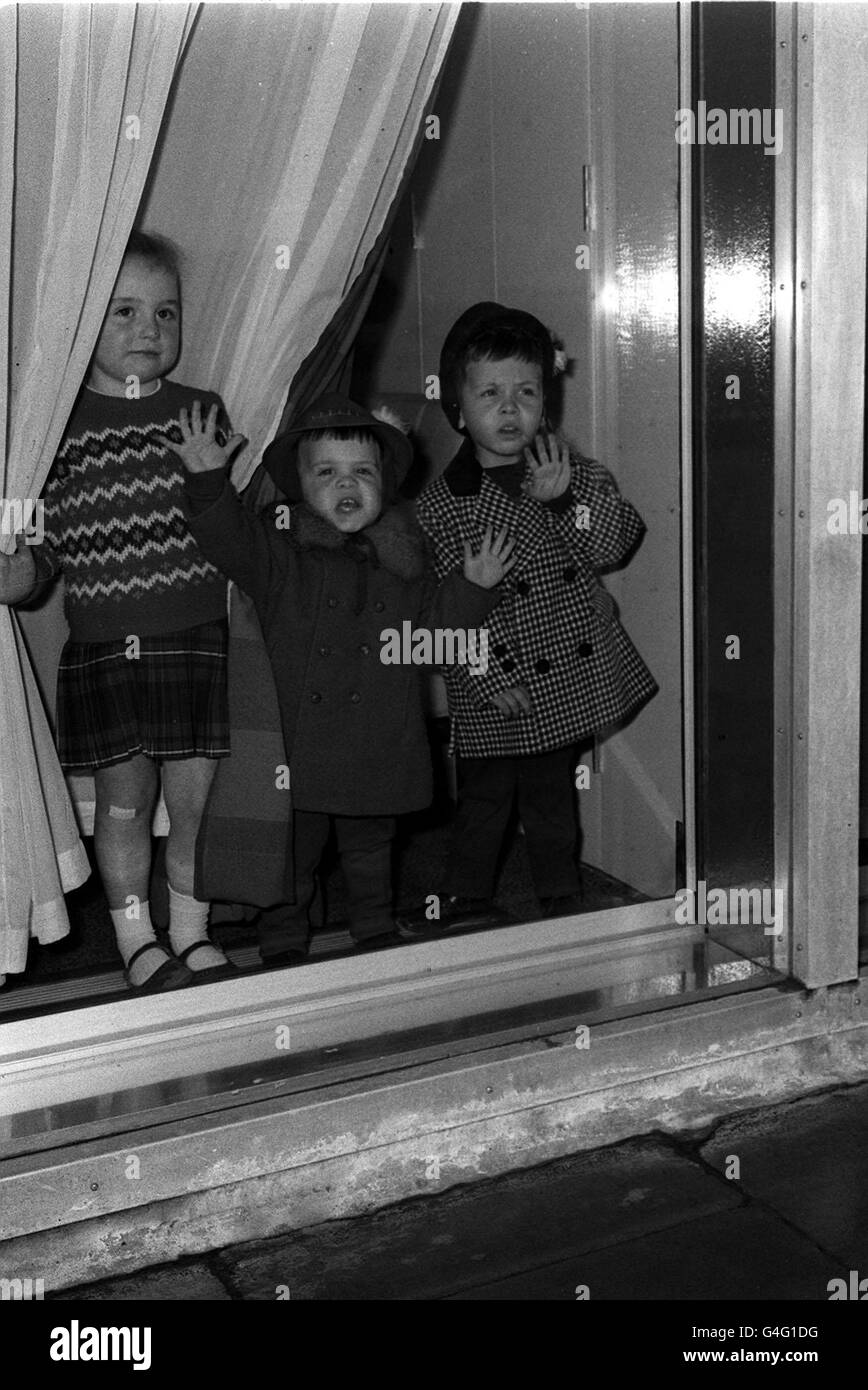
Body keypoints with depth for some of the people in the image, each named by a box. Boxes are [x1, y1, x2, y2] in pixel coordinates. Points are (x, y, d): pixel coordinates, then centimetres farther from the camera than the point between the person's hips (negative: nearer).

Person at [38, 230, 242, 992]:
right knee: (124, 799, 9)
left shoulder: (203, 412, 3)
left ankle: (192, 935, 25)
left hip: (198, 640, 0)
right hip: (103, 644, 0)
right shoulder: (61, 422, 1)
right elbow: (43, 536, 4)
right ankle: (138, 940, 25)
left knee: (195, 797, 6)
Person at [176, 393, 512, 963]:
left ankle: (378, 932, 41)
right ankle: (285, 943, 30)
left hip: (378, 746, 3)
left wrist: (475, 586, -2)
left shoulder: (401, 558, 6)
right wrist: (210, 478, -35)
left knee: (370, 848, 21)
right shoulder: (280, 550, -5)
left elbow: (436, 621, 11)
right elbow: (228, 539, -21)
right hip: (298, 740, -2)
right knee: (293, 851, 11)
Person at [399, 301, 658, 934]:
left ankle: (562, 894, 34)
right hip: (493, 690, -2)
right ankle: (468, 897, 30)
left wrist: (565, 497, -25)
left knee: (552, 793, 17)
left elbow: (617, 542, -10)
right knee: (483, 796, 11)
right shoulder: (441, 502, -11)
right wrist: (490, 673, -16)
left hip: (568, 673, 2)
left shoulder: (570, 470, -1)